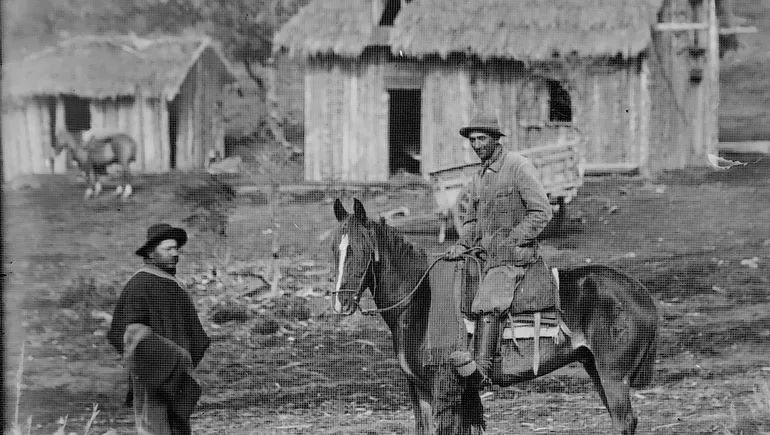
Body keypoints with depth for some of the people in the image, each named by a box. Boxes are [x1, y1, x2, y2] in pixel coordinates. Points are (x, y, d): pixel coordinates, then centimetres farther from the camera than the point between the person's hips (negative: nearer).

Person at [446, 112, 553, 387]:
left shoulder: (518, 166, -6)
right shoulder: (478, 179, 18)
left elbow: (542, 212, -10)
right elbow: (472, 220, 27)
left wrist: (510, 241, -15)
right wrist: (463, 244, 7)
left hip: (514, 257, -10)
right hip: (485, 257, 10)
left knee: (486, 304, -30)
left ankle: (482, 368, -42)